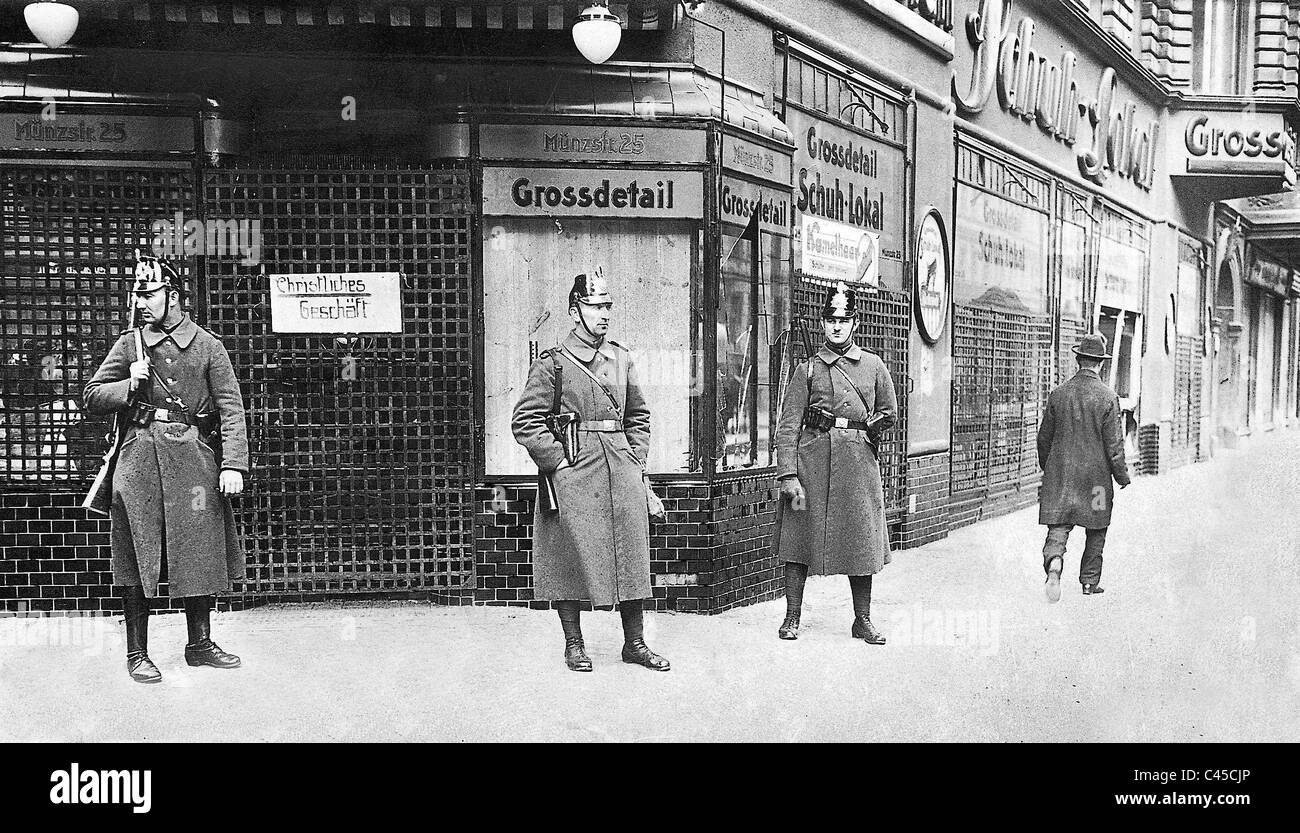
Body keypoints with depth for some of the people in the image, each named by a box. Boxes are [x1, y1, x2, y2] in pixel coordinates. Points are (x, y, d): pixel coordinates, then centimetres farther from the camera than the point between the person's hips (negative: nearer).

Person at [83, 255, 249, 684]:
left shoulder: (207, 346, 5)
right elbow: (92, 396, 13)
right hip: (141, 456, 0)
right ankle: (137, 653, 8)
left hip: (195, 456, 0)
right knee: (137, 559, -1)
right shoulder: (129, 345, 9)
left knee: (200, 553, 6)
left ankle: (200, 644, 20)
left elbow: (231, 407, 0)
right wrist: (130, 385, -6)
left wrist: (233, 464, -10)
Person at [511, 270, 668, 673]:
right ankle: (574, 644, 15)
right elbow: (525, 422, -6)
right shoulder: (552, 363, -4)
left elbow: (639, 416, 20)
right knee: (571, 559, 2)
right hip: (572, 473, -5)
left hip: (623, 472, 5)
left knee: (632, 558, 6)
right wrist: (559, 463, -11)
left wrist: (635, 459, 8)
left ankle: (634, 642, 16)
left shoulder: (621, 359, 11)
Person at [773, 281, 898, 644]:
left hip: (858, 461, 2)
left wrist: (864, 431, 6)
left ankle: (863, 620, 16)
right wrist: (788, 475, -11)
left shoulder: (874, 366, 11)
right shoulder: (807, 369, 4)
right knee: (800, 537, 0)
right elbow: (787, 426, -2)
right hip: (811, 460, -2)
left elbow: (889, 414, 22)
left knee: (862, 541, 4)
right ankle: (792, 617, 10)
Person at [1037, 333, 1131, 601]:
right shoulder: (1108, 397, -10)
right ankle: (1090, 581, 22)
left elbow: (1044, 436, 8)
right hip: (1096, 474, -2)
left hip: (1060, 471, 2)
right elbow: (1114, 444, -9)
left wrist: (1046, 467, 23)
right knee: (1096, 531, 15)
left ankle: (1054, 562, -29)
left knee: (1058, 527, -1)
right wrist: (1122, 476, 4)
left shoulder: (1058, 394, 0)